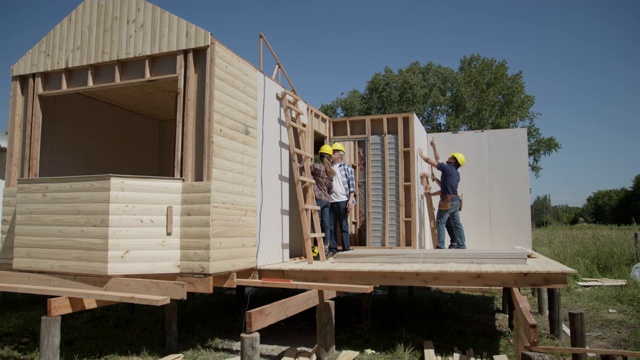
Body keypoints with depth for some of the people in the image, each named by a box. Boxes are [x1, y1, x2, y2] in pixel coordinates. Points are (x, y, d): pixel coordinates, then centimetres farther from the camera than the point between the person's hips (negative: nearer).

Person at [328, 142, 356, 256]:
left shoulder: (346, 167, 4)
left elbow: (352, 184, -2)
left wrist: (351, 200, -11)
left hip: (342, 201, -4)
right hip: (330, 201, 4)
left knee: (344, 226, 1)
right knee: (331, 226, 4)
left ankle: (346, 250, 7)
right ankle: (333, 249, 10)